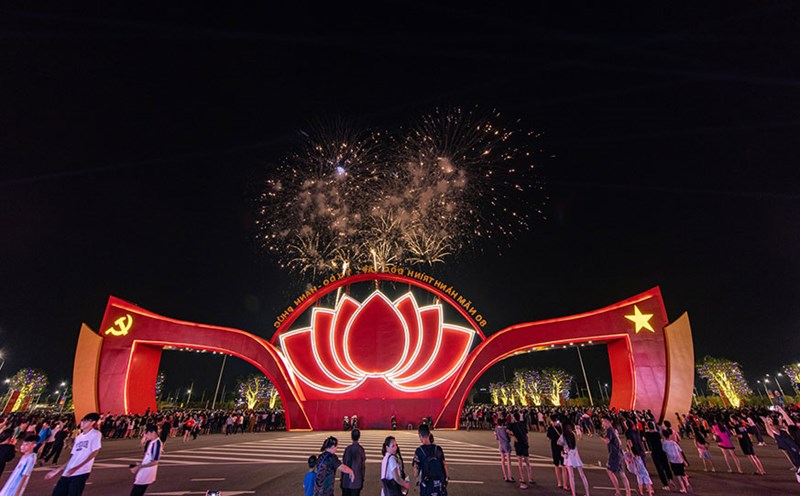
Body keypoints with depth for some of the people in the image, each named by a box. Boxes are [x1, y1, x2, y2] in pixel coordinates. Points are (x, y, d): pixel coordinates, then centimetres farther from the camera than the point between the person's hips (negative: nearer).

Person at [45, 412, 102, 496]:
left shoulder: (95, 434, -5)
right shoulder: (78, 437, 19)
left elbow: (95, 452, -13)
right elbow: (73, 456, 22)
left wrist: (77, 467, -17)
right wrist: (59, 469, 18)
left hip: (81, 472, -8)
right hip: (68, 472, 8)